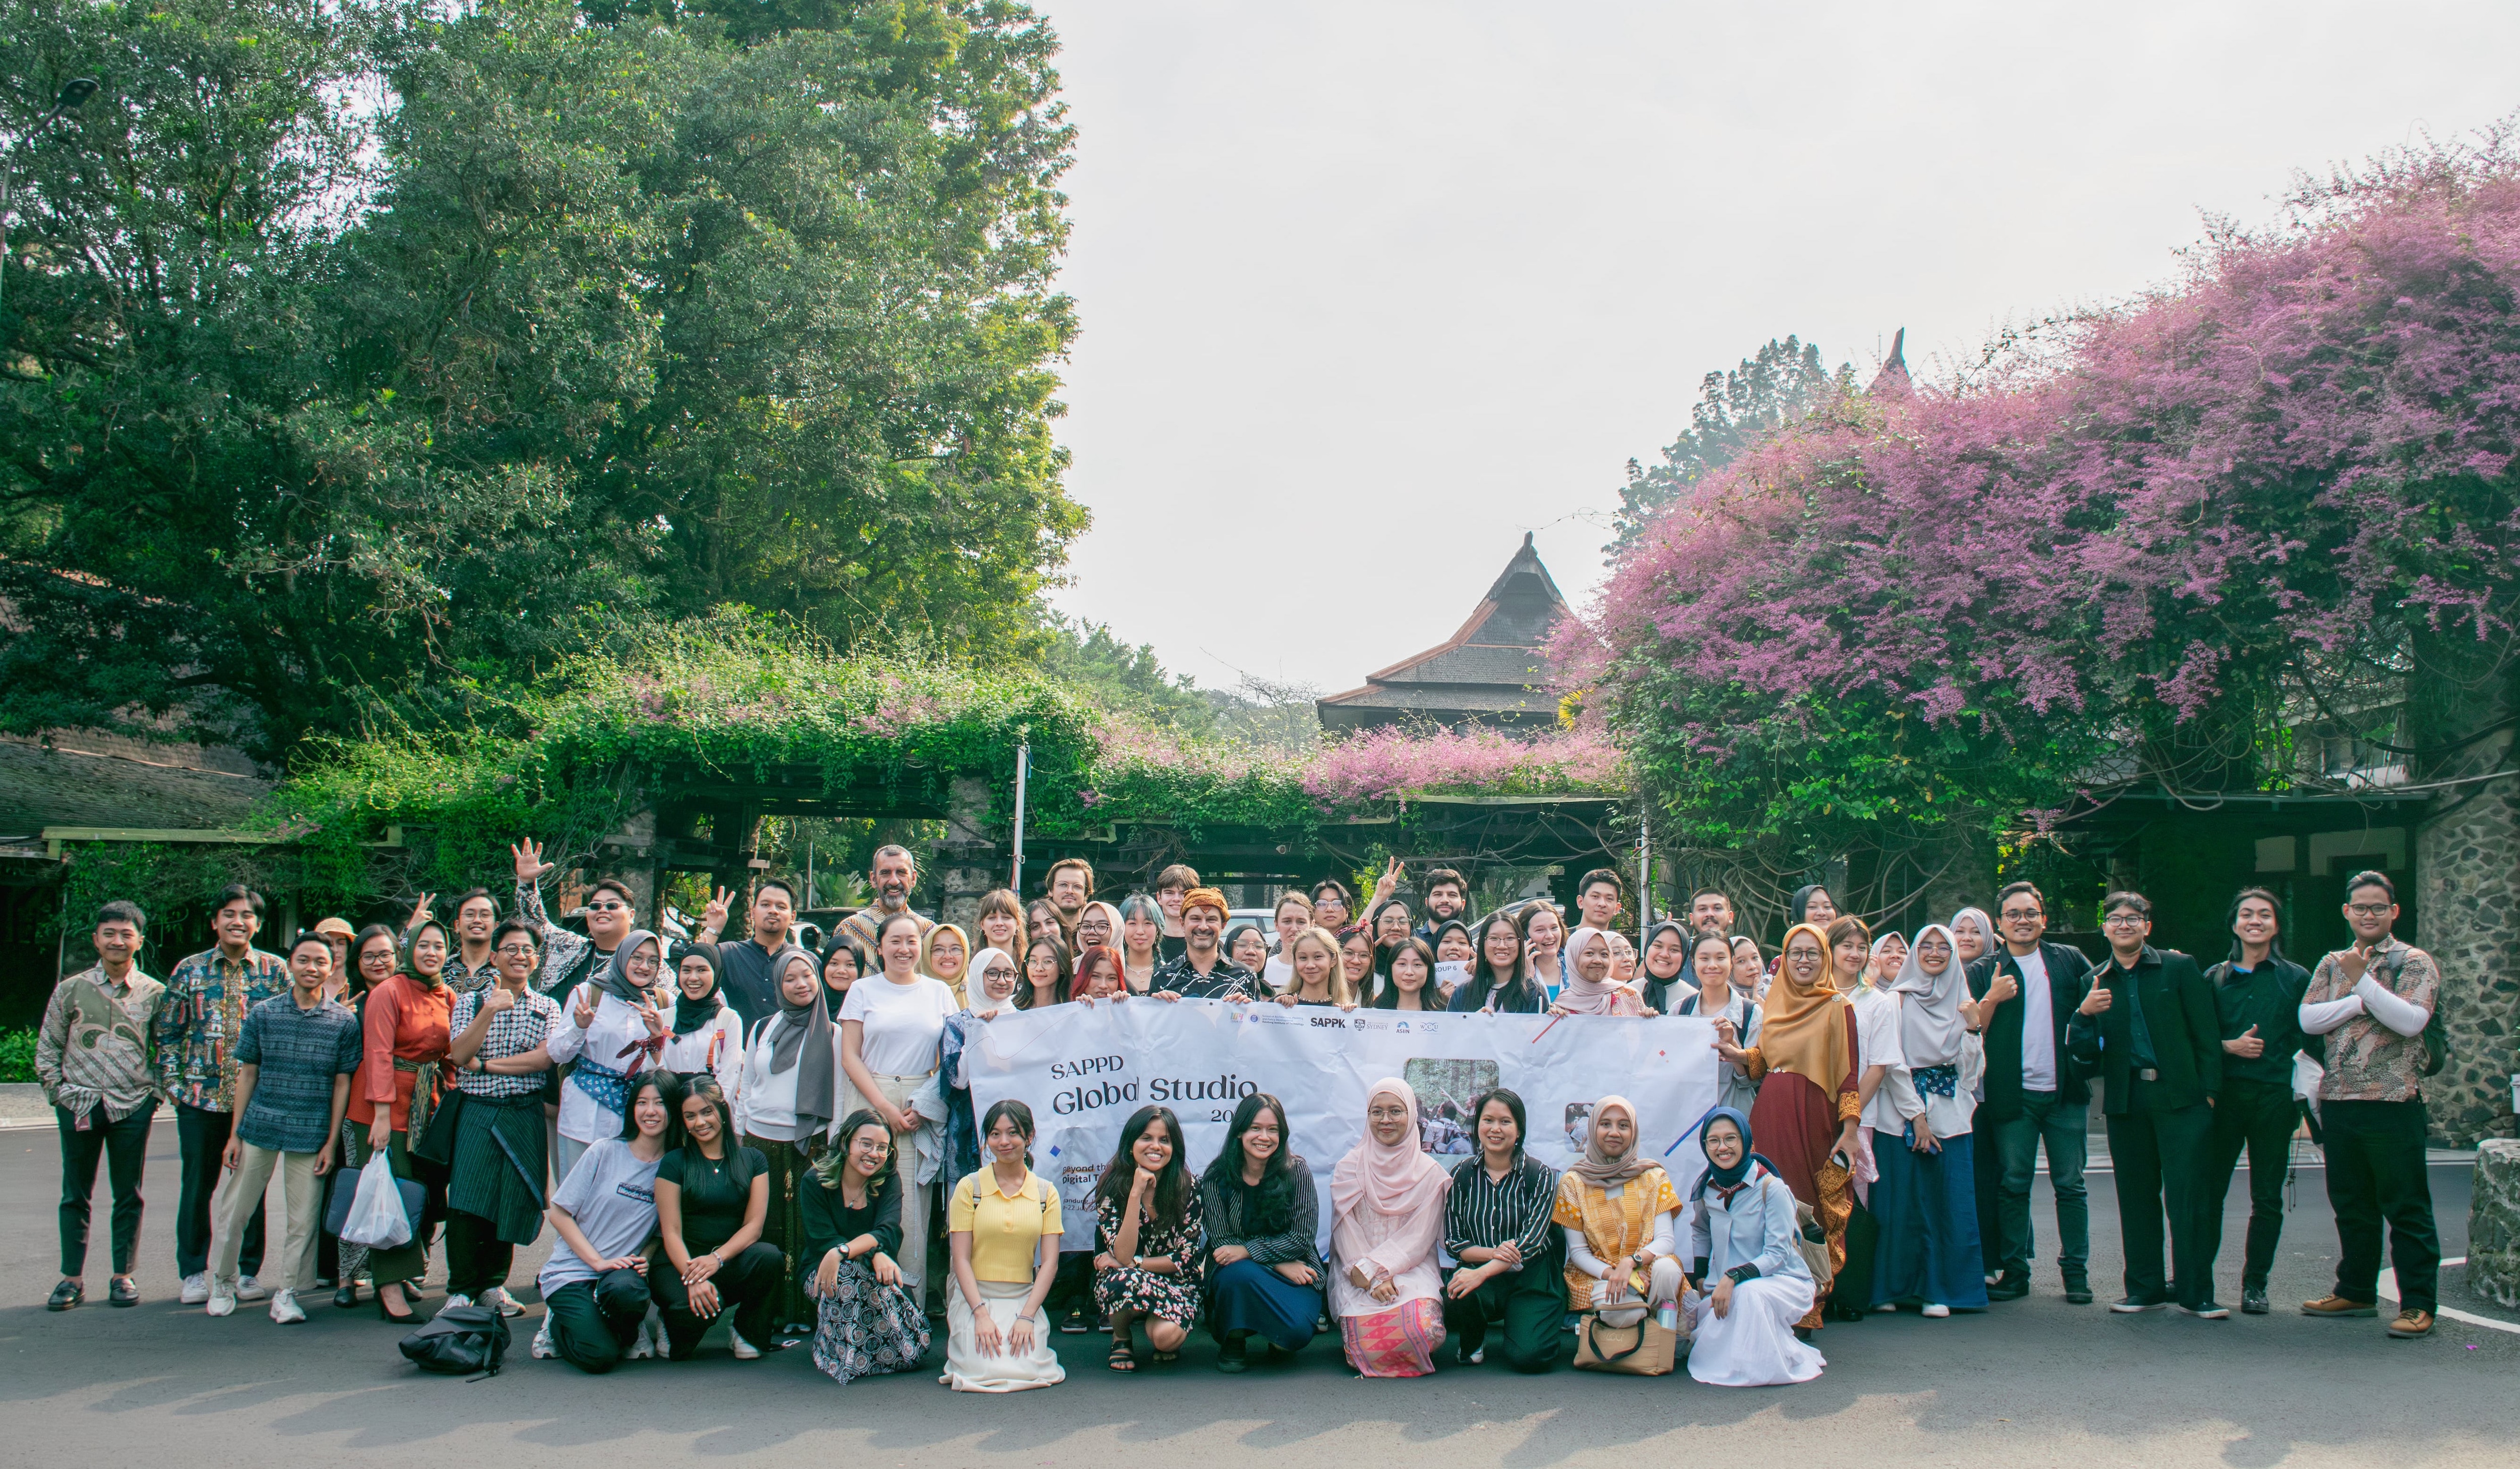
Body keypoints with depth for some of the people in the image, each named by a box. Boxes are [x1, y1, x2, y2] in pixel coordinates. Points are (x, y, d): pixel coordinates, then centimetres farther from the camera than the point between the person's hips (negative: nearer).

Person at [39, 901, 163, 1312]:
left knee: (128, 1196, 5)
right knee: (75, 1196, 6)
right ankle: (73, 1278, 14)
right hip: (79, 1105, 0)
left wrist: (155, 1091, 0)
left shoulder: (155, 993, 4)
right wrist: (59, 1090, 0)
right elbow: (47, 1046, 9)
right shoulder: (71, 990, 5)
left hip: (133, 1108, 0)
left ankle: (123, 1276, 14)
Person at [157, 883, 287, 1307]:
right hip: (200, 1097, 1)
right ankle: (193, 1273, 18)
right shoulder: (190, 970, 6)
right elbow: (166, 1030, 9)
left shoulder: (275, 970, 4)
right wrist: (172, 1080, 0)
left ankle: (248, 1271, 16)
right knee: (197, 1185, 6)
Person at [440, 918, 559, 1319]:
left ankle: (493, 1284, 15)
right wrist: (490, 1010, -16)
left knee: (512, 1200, 2)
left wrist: (484, 1064, -8)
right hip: (475, 1112, -1)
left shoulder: (547, 1007, 9)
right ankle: (461, 1289, 0)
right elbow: (459, 1054, -6)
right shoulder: (471, 1001, 9)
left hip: (524, 1115, 1)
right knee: (467, 1200, -9)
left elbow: (544, 1058, -6)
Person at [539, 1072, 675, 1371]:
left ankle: (629, 1332, -1)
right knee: (600, 1357, -24)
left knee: (628, 1290, -38)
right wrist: (599, 1261, -13)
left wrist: (645, 1259, -10)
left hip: (622, 1271, 1)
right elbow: (559, 1214, -4)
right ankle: (558, 1323, 11)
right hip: (572, 1272, -1)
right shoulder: (605, 1151, -5)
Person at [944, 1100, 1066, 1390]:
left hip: (1024, 1298, 1)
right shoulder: (969, 1188, 0)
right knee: (985, 1370, -24)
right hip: (975, 1298, -1)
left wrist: (1027, 1316, -13)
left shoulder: (1046, 1192, 5)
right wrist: (981, 1314, -16)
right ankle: (960, 1341, 10)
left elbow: (1049, 1263, 0)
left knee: (1026, 1369, -23)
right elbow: (961, 1259, -4)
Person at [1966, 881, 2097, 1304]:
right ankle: (2015, 1271, 8)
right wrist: (1991, 999, -16)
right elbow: (1971, 1031, 0)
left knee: (2070, 1185, 4)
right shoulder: (1983, 973, 6)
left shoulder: (2070, 961, 10)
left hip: (2065, 1093, 1)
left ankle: (2076, 1271, 11)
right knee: (2013, 1185, 1)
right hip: (2013, 1095, -1)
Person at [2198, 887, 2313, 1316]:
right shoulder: (2215, 978, 11)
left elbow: (2307, 1041, 6)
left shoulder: (2296, 979, 8)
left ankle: (2255, 1283, 14)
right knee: (2208, 1190, -1)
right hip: (2224, 1095, 1)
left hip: (2274, 1098, 0)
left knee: (2267, 1197, 4)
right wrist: (2230, 1046, -8)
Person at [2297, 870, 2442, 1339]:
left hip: (2393, 1101, -5)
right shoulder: (2332, 965, 14)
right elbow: (2308, 1018, 1)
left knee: (2406, 1208, -3)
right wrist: (2361, 1002, -10)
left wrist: (2363, 982, -16)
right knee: (2350, 1206, 14)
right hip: (2338, 1101, 5)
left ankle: (2419, 1304, 2)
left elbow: (2411, 1020, -15)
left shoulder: (2414, 963, 0)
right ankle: (2355, 1292, 25)